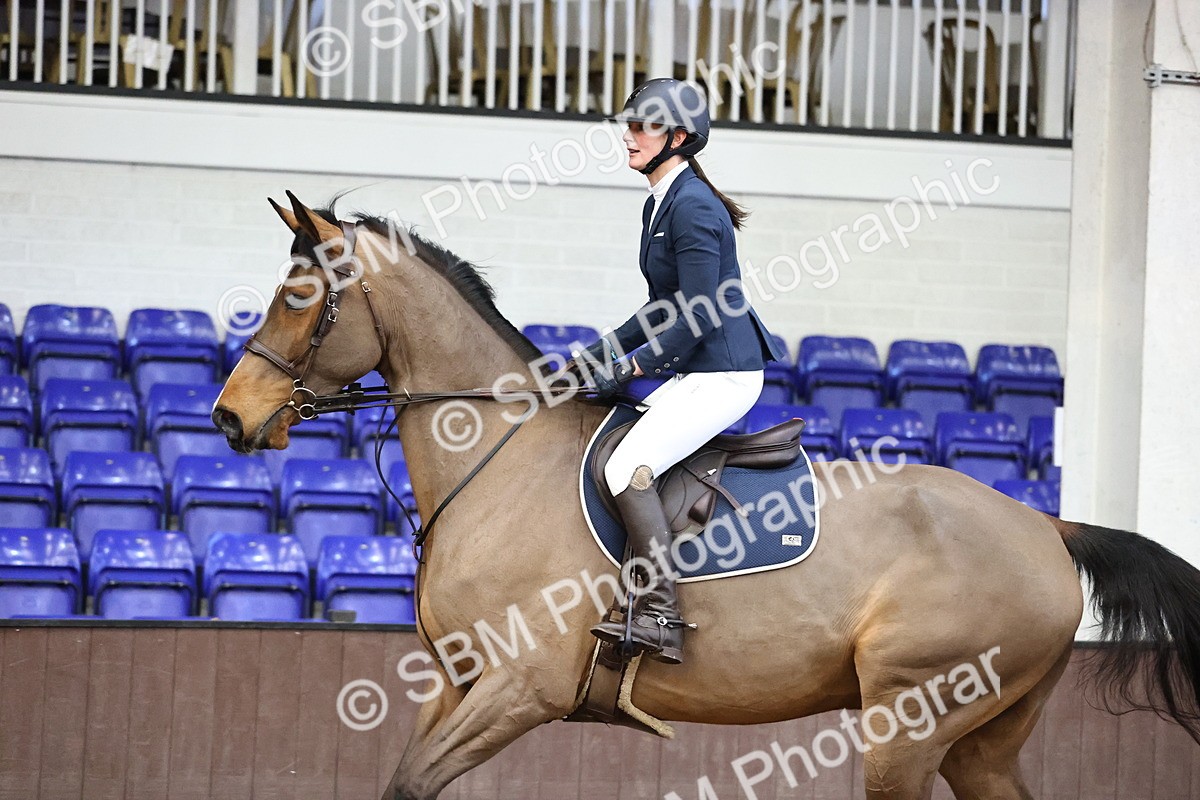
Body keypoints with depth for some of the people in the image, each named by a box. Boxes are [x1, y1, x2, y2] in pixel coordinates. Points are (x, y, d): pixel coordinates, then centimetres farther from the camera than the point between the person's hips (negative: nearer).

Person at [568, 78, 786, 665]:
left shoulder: (691, 207, -16)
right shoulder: (661, 202, 15)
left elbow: (697, 318, -21)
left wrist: (630, 367, -16)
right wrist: (599, 353, 19)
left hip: (724, 373, -11)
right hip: (696, 374, 11)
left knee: (626, 468, -23)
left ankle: (660, 616, -24)